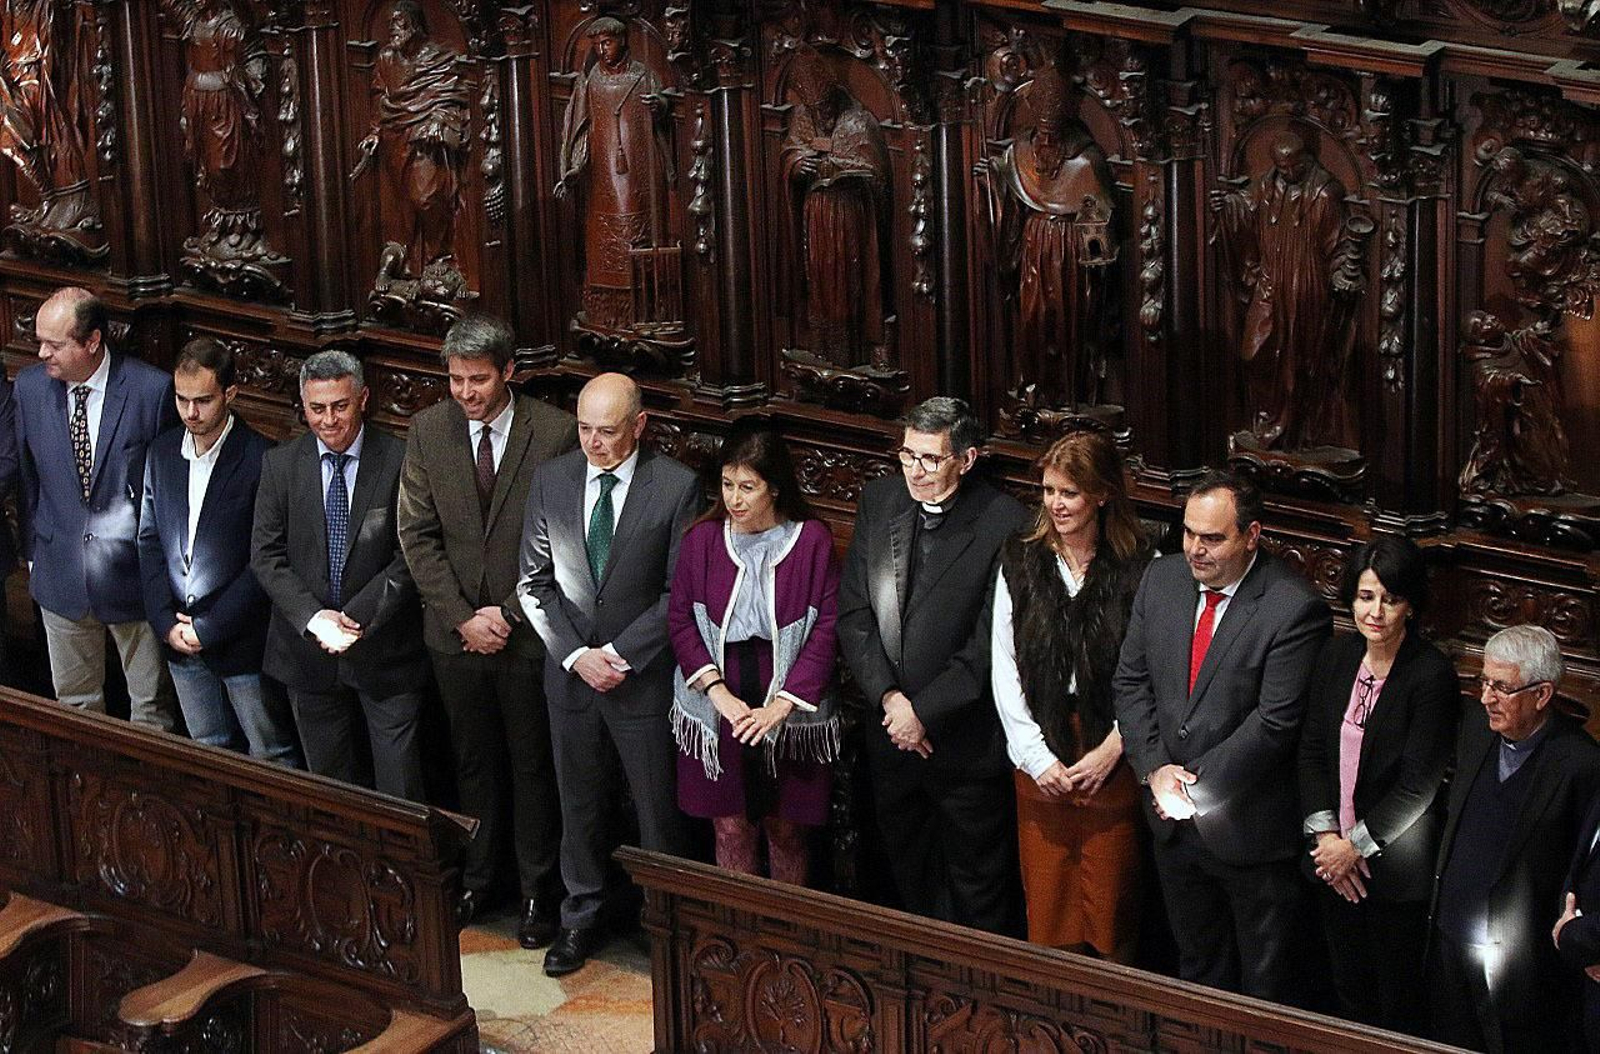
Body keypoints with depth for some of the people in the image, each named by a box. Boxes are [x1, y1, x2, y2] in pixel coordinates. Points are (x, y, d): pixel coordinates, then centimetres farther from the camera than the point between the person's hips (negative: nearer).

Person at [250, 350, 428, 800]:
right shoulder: (280, 464, 1)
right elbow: (266, 555, -2)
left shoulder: (400, 461, -8)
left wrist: (358, 617, -17)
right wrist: (313, 618, -15)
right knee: (329, 778, 13)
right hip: (307, 646, 3)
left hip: (384, 648, -2)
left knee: (399, 785, 2)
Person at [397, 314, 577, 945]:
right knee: (473, 762, 16)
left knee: (533, 767, 9)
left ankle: (537, 892, 21)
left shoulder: (555, 433, -12)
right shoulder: (427, 431, -2)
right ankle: (473, 880, 30)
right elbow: (418, 536, 0)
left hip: (529, 632, -3)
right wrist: (462, 618, -9)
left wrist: (508, 614, -14)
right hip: (456, 630, 3)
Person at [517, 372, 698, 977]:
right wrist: (576, 654, -10)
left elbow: (680, 593, -10)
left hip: (644, 675, -3)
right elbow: (535, 583, 2)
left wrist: (619, 654, -16)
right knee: (579, 805, 16)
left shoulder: (676, 487, -12)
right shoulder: (550, 480, -1)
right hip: (569, 672, 3)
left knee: (659, 811, 6)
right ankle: (580, 919, 30)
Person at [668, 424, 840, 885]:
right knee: (731, 830, 5)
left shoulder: (812, 541, -9)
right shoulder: (703, 538, -3)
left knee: (785, 830, 8)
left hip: (789, 712, -1)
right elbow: (680, 619, 0)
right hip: (718, 709, 2)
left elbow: (826, 630, -10)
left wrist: (781, 705, -17)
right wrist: (718, 691, -12)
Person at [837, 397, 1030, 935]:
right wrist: (887, 697, -11)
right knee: (909, 874, 19)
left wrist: (924, 711, -17)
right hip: (891, 732, 6)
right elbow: (853, 612, 1)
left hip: (967, 743, -5)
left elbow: (991, 645, -17)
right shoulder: (879, 501, 1)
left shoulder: (1003, 523, -16)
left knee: (978, 888, 7)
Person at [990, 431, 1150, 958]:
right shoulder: (1019, 563, 3)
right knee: (1046, 902, 6)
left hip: (1112, 758, -2)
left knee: (1109, 907, 3)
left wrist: (1112, 749, -11)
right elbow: (1004, 668, 3)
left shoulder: (1139, 570, -5)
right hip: (1040, 754, 2)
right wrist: (1037, 756, -5)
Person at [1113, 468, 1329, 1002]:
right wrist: (1156, 768, -8)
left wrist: (1198, 781, -17)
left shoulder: (1294, 609, -19)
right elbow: (1131, 682, 5)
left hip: (1251, 831, -6)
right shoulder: (1161, 580, 1)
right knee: (1197, 965, 21)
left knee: (1267, 985, 8)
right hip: (1174, 820, 6)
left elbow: (1276, 723, -21)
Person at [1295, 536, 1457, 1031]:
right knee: (1349, 991, 16)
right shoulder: (1336, 656, 1)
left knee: (1397, 1004, 6)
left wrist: (1356, 845, -13)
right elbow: (1310, 750, 4)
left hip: (1396, 863, -5)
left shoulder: (1432, 675, -16)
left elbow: (1419, 784, -16)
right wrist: (1325, 833, -8)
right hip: (1334, 859, 5)